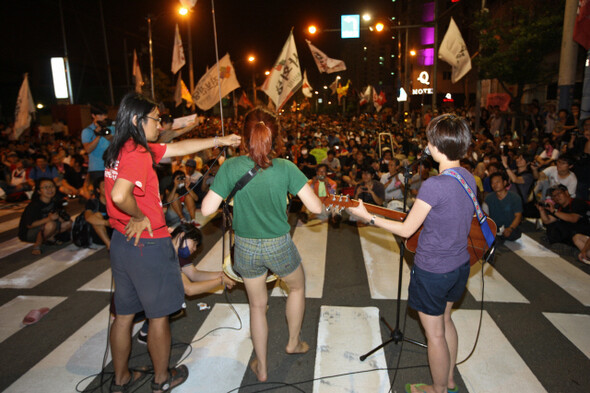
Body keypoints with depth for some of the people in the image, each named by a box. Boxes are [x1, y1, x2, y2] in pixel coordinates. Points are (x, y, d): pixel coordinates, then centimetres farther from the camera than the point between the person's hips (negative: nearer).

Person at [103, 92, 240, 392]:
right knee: (159, 315, 10)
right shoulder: (138, 153, -20)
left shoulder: (120, 149, 9)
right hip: (148, 244, -9)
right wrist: (140, 217, -15)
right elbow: (120, 195, -35)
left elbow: (179, 148, 12)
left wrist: (220, 140, 15)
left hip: (122, 242, 9)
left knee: (124, 314, 20)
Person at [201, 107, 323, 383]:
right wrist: (311, 191, 4)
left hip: (246, 248, 2)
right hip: (279, 246, -1)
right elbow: (316, 208, -17)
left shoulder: (231, 167, -15)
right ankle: (293, 342, 48)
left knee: (257, 305, 22)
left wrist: (220, 183, 2)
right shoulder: (285, 168, -17)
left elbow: (207, 209, -15)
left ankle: (261, 367, 38)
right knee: (297, 287, 30)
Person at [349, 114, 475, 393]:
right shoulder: (468, 177, -2)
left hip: (433, 270, -8)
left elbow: (406, 230, -19)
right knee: (444, 320, 27)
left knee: (434, 333, 12)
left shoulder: (433, 185, -28)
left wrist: (367, 217, -13)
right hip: (460, 264, 9)